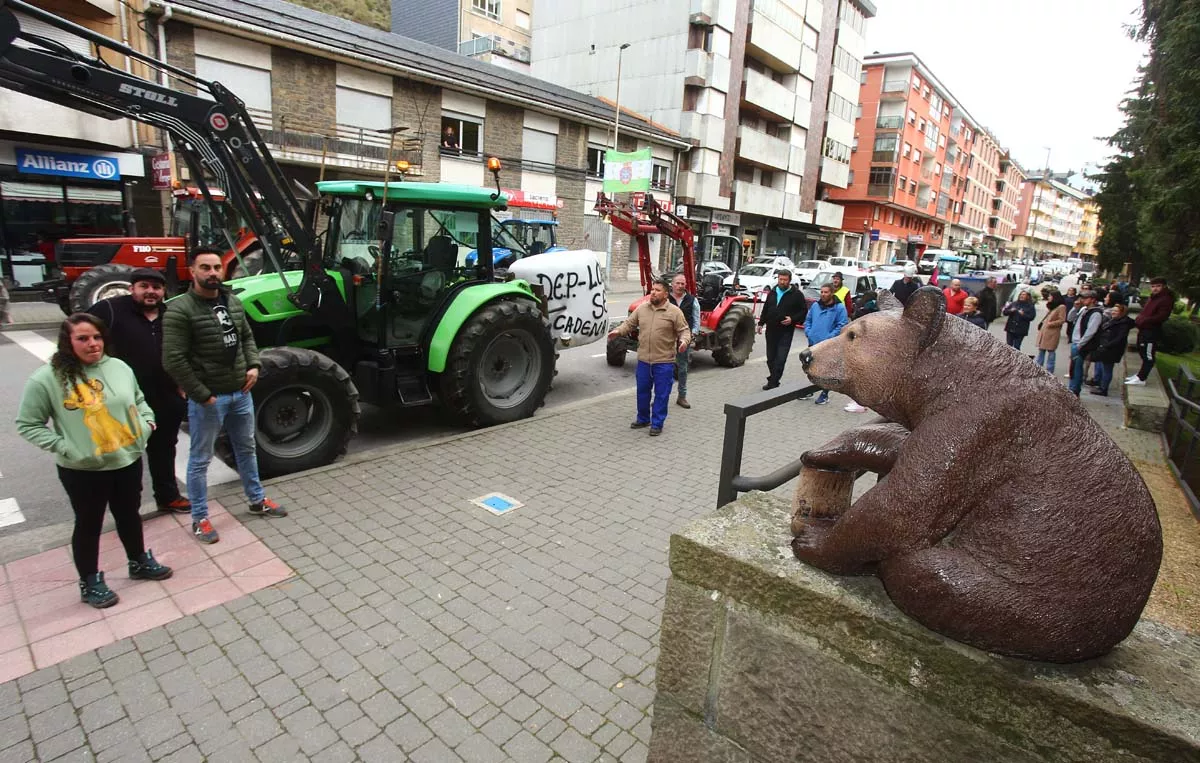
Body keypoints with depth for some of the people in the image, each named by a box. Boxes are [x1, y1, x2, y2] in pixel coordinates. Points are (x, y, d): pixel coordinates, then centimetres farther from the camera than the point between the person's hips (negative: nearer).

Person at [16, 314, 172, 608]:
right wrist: (64, 447, -17)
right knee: (89, 524, 12)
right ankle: (90, 583, 29)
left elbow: (139, 400, 17)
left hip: (128, 461, 4)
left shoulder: (119, 367, 1)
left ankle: (139, 563, 40)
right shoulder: (47, 379, -13)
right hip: (83, 471, -4)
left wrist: (147, 421, 1)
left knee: (129, 515, 20)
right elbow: (27, 424, -8)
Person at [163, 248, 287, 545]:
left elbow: (247, 337, 18)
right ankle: (200, 519, 22)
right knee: (200, 459, 7)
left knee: (247, 449, 20)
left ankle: (257, 501, 37)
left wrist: (253, 365, 1)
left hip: (241, 392, 7)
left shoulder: (233, 302, 6)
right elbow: (173, 360, -19)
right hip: (207, 398, -7)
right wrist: (202, 395, -18)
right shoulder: (180, 310, -16)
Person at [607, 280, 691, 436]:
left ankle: (657, 424, 16)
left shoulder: (675, 312, -7)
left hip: (664, 361, -4)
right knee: (642, 391, 15)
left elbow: (684, 331, -6)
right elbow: (629, 323, 10)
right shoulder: (641, 308, 5)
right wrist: (618, 331, -7)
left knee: (661, 394, 4)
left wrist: (684, 341, -26)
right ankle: (643, 419, 32)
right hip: (643, 359, 4)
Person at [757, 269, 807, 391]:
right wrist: (761, 323, 14)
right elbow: (765, 309, 20)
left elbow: (804, 311, -3)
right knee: (771, 358, 12)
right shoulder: (772, 292, 13)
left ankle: (773, 382, -7)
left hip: (786, 332, -6)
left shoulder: (797, 294, -4)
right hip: (771, 330, 6)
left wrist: (792, 319, -16)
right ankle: (773, 380, 24)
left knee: (780, 359, -9)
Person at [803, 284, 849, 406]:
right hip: (813, 343, 5)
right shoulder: (815, 305, 9)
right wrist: (808, 332, 1)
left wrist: (829, 337, -17)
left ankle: (824, 394, 15)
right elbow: (807, 320, 17)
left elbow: (842, 325, -11)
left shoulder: (839, 307, -7)